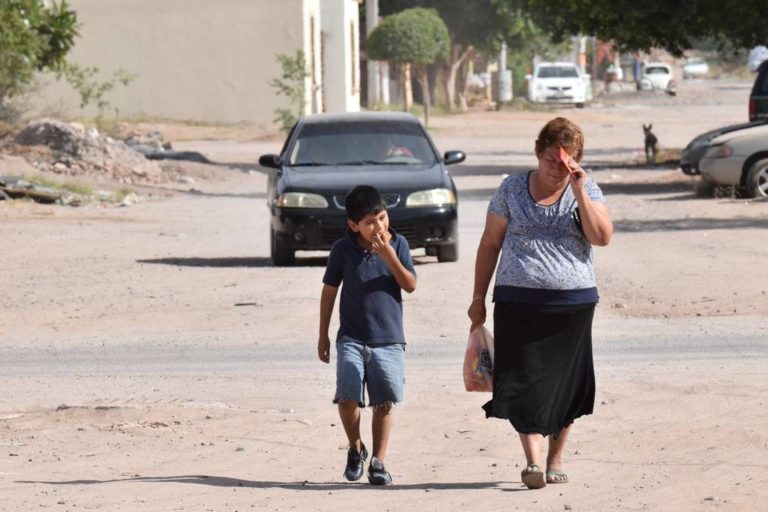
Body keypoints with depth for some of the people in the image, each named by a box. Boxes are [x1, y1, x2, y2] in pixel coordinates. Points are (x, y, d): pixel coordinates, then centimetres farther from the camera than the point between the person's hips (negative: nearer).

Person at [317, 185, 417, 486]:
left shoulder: (398, 244, 0)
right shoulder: (343, 249, -2)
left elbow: (410, 285, -5)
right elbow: (329, 291, 6)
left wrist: (390, 257, -20)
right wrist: (323, 336, 8)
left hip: (389, 340, 1)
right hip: (352, 339, -1)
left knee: (384, 403, 0)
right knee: (347, 398, -13)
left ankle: (378, 462, 11)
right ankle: (355, 449, 12)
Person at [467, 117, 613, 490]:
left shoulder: (587, 191, 6)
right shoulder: (512, 189, 7)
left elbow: (602, 236, -9)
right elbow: (490, 243, 12)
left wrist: (579, 191, -15)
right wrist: (479, 297, 10)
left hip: (573, 302, 0)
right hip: (518, 302, 0)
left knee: (563, 383, 6)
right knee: (523, 381, -11)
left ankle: (555, 459, 19)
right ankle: (533, 461, -17)